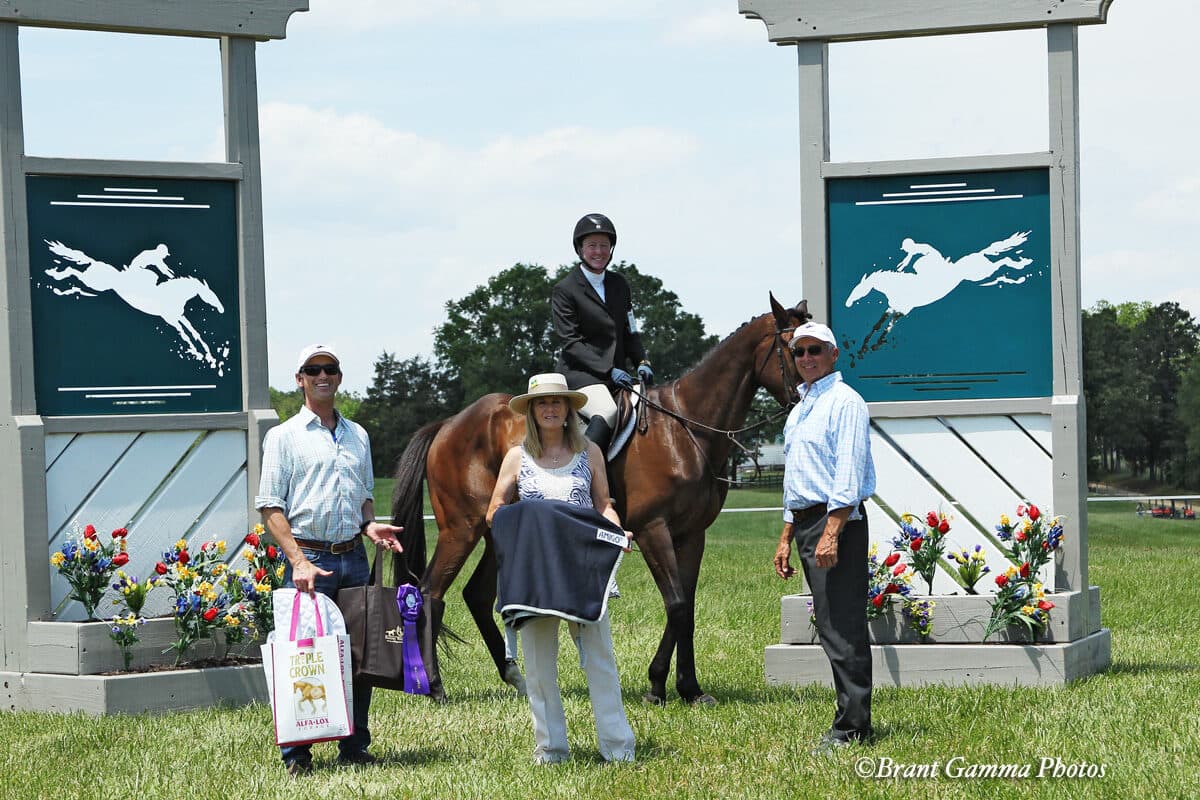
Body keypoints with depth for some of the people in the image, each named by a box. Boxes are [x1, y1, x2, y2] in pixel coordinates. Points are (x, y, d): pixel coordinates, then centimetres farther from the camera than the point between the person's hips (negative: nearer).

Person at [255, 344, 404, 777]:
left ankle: (354, 746, 14)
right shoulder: (284, 436, 1)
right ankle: (296, 754, 1)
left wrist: (370, 525, 5)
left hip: (353, 556, 5)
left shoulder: (357, 436, 17)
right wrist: (298, 560, -15)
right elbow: (270, 506, -5)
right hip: (309, 557, -5)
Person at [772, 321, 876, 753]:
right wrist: (787, 538, 22)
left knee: (841, 627, -11)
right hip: (806, 523, 10)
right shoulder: (801, 408, 21)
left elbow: (849, 473, -17)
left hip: (838, 522, -10)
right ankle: (853, 719, 14)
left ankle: (851, 726, -10)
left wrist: (831, 533, -24)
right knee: (832, 626, 10)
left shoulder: (844, 402, -8)